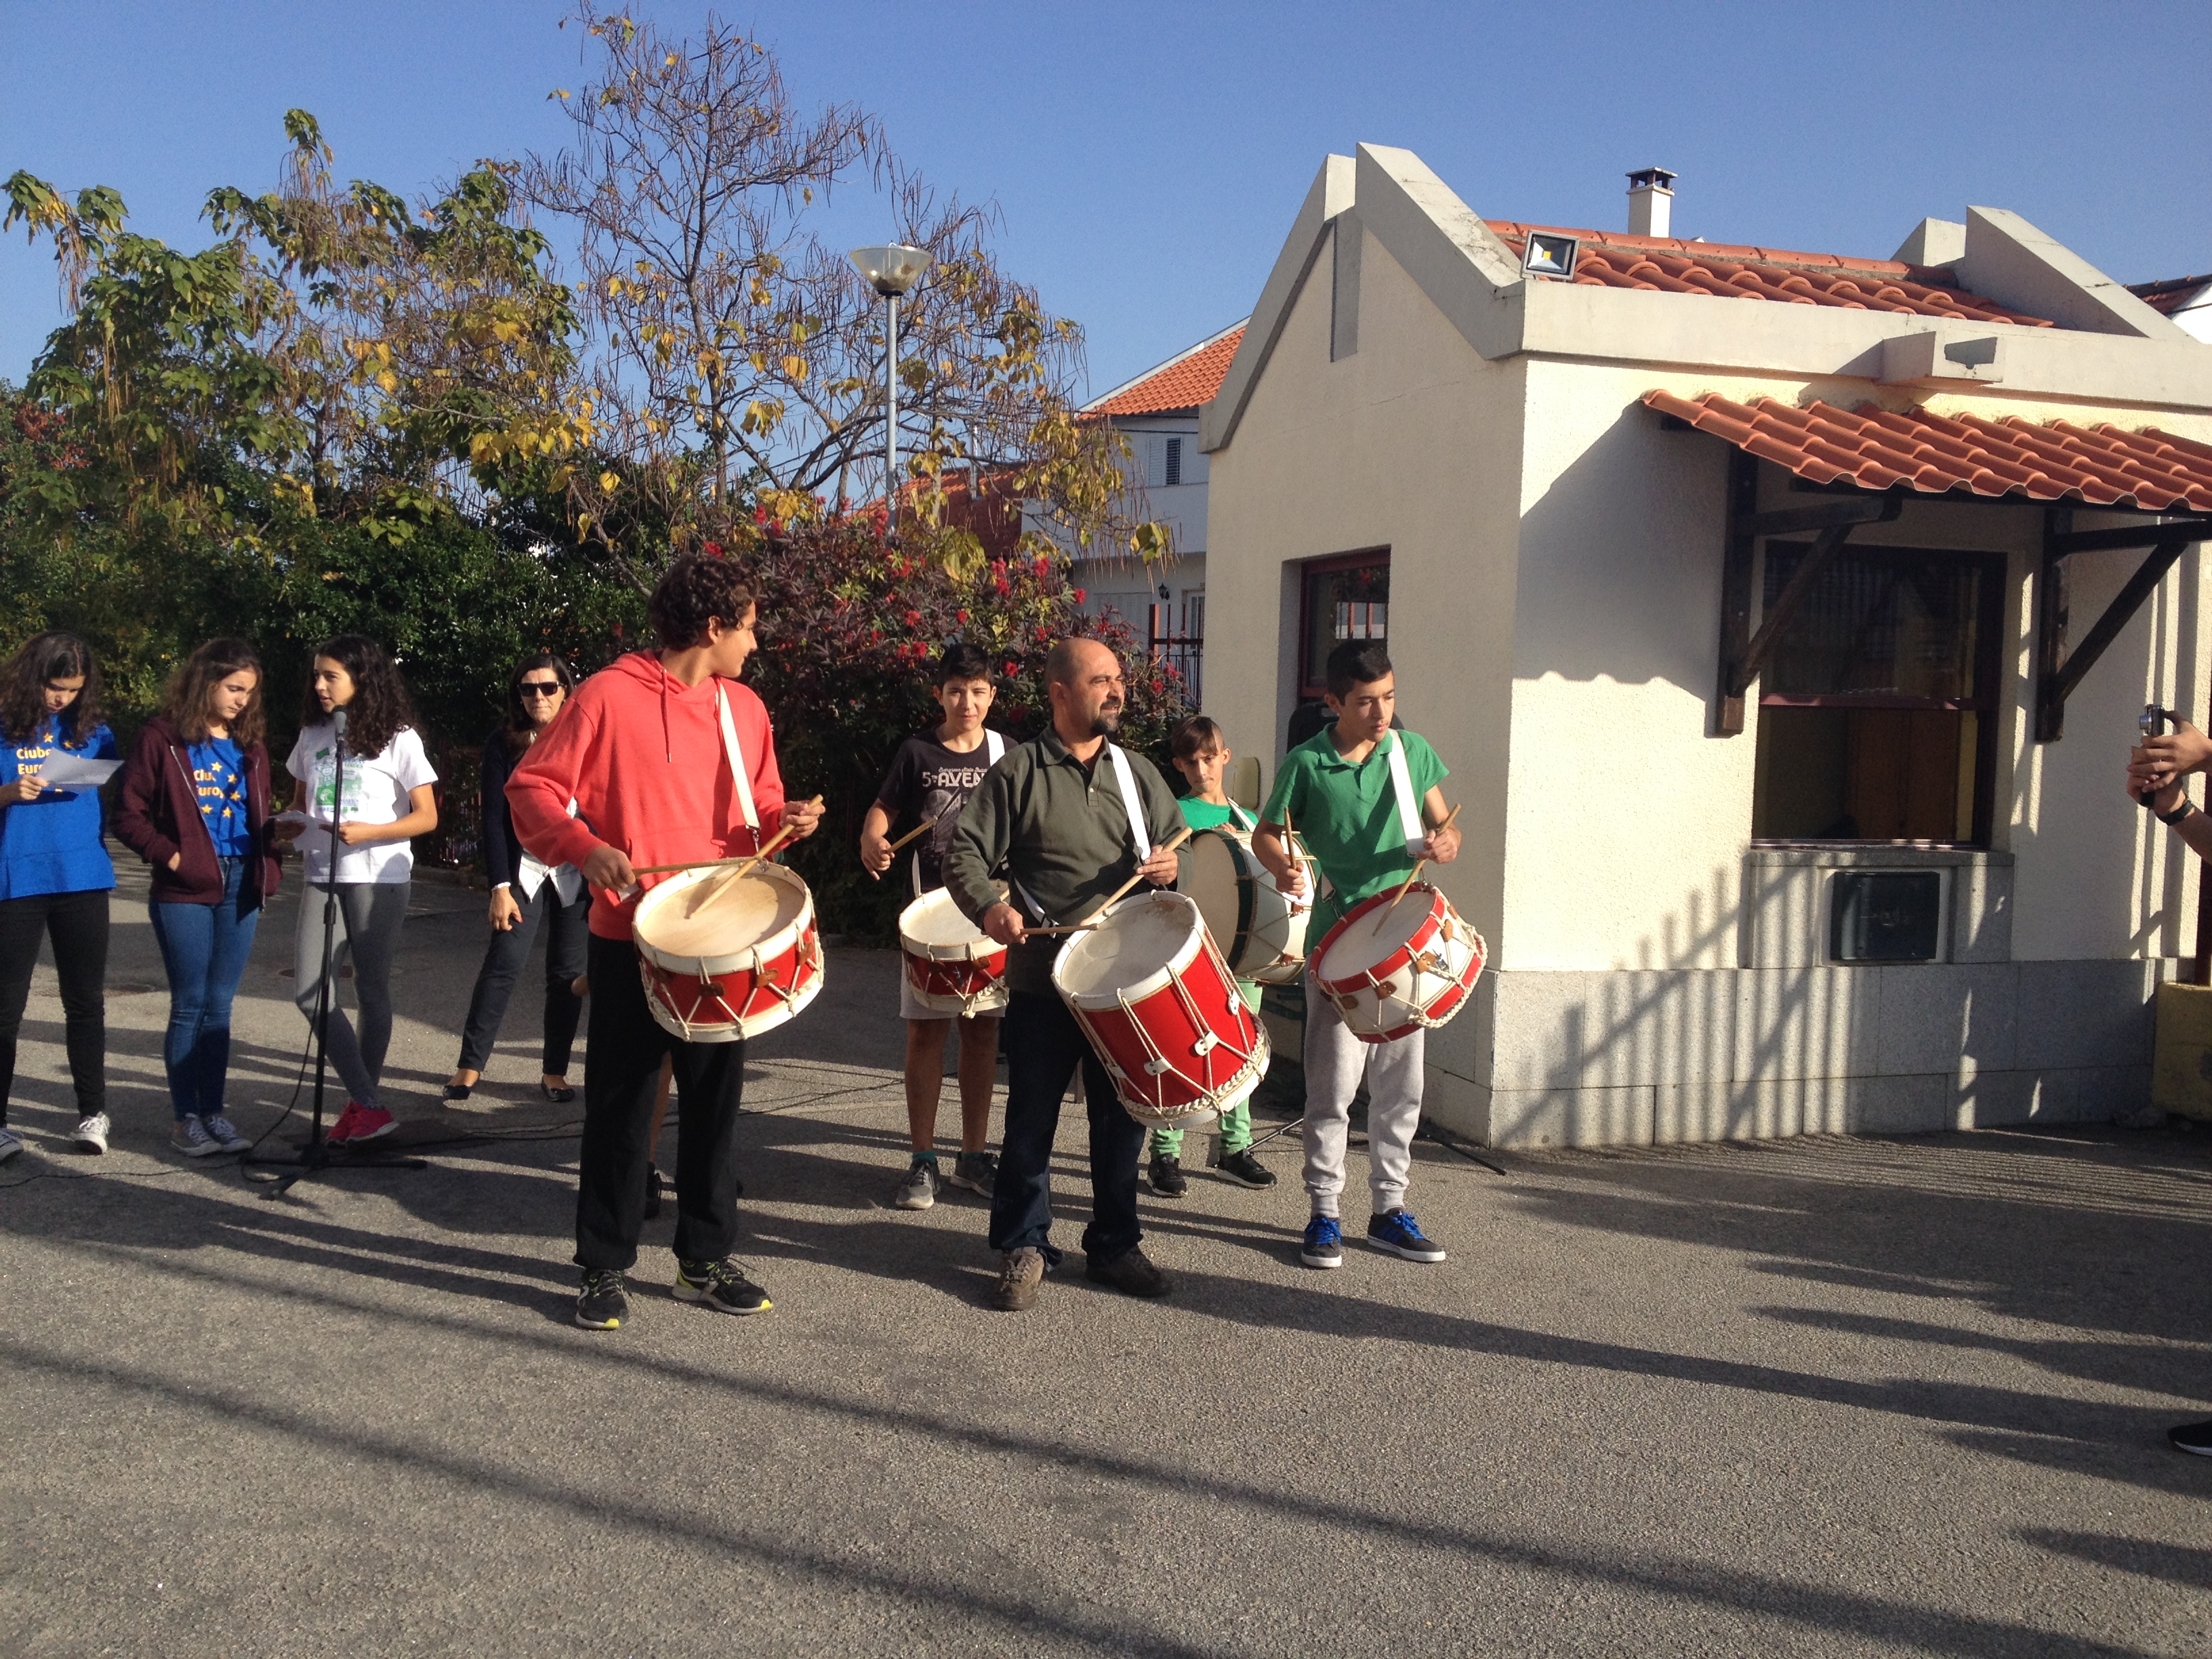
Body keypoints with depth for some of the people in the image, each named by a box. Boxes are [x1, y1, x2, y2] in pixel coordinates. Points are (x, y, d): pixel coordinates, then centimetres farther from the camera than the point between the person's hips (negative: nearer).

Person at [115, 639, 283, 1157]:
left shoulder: (248, 747, 13)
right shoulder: (162, 739, -4)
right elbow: (129, 815, -5)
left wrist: (269, 865, 2)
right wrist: (170, 856, -15)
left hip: (239, 887, 5)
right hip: (185, 891, -5)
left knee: (219, 1005, 9)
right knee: (190, 1006, 0)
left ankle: (214, 1110, 16)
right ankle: (185, 1116, 9)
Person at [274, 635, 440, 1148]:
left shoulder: (397, 738, -3)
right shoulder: (312, 734, 11)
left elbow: (427, 817, -4)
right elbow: (300, 801, 22)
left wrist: (369, 832, -18)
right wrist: (289, 825, -1)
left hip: (379, 879, -5)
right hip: (323, 876, 5)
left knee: (372, 990, 2)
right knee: (309, 990, -7)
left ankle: (361, 1105, 15)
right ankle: (369, 1106, -3)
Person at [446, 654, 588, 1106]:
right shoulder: (503, 745, 0)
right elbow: (494, 820, -2)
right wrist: (500, 887, -9)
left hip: (575, 876, 1)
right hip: (523, 871, -1)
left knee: (567, 973, 3)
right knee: (503, 964, -10)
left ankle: (554, 1071, 12)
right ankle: (469, 1065, 0)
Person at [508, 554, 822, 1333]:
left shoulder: (745, 709, 8)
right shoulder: (608, 697, -9)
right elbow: (531, 787, -8)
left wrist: (784, 820, -5)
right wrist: (584, 847, -23)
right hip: (629, 939, -5)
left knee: (716, 1100, 11)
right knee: (619, 1107, 5)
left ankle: (707, 1261, 23)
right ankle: (604, 1269, 17)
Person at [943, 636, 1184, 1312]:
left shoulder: (1138, 773, 11)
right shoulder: (1018, 772, -2)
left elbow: (1177, 844, 19)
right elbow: (966, 855, -5)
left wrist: (1170, 866, -4)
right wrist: (989, 907, -23)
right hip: (1043, 979, -3)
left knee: (1122, 1118, 10)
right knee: (1031, 1119, 3)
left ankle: (1114, 1245, 24)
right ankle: (1022, 1248, 16)